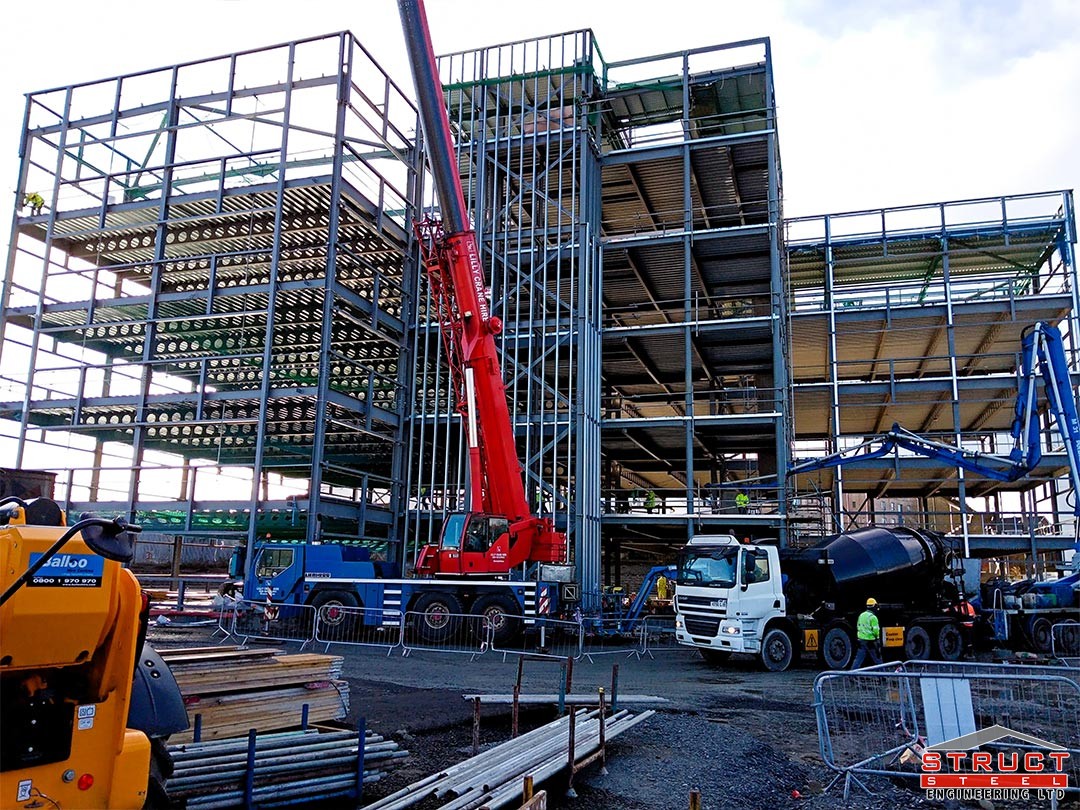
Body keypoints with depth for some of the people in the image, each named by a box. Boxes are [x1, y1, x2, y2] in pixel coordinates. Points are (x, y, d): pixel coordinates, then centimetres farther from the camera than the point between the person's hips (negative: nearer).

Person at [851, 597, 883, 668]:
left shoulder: (861, 615, 9)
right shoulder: (873, 617, -15)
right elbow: (875, 630, -16)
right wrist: (877, 637, 0)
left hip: (861, 639, 7)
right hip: (870, 641, -7)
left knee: (858, 658, 7)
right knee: (877, 658, 8)